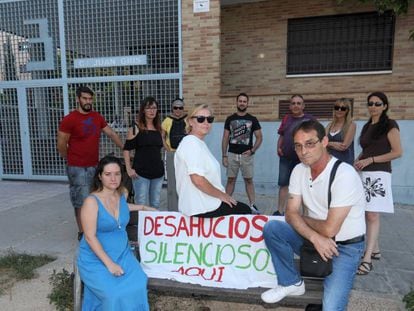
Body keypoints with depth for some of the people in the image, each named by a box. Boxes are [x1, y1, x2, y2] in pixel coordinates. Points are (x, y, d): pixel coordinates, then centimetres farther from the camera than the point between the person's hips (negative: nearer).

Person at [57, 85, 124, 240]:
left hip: (94, 166, 6)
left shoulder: (97, 117, 8)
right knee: (81, 201, 0)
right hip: (78, 169, -6)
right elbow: (61, 145, -7)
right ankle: (82, 233, 12)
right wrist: (73, 160, 4)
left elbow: (111, 134, 12)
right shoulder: (69, 120, -10)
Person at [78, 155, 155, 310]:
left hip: (122, 254, 5)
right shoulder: (91, 201, -17)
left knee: (138, 286, -19)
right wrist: (109, 263, -21)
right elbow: (90, 237, -18)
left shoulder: (123, 193, 1)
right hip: (96, 259, -5)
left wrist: (142, 207, 21)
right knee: (115, 294, -25)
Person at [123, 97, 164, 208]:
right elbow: (126, 150, -4)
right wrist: (129, 169, -10)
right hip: (141, 173, -5)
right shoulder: (135, 129, -3)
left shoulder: (159, 129, 11)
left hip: (158, 172, 5)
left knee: (155, 205, 13)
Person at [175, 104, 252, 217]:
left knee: (243, 207, 23)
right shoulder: (192, 143, -18)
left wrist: (222, 194, 10)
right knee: (245, 210, 6)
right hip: (201, 208, -9)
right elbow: (198, 180, -26)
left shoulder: (198, 143, 12)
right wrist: (221, 195, -14)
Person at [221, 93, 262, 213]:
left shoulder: (253, 119, 2)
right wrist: (224, 155, -1)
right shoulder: (230, 119, 4)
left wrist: (252, 150, -10)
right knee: (231, 180, 6)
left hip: (247, 155, -1)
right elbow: (225, 138, 4)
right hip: (232, 154, 1)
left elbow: (259, 137, 4)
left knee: (248, 180, 4)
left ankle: (253, 205, 9)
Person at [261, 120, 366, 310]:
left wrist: (302, 218, -6)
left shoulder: (344, 174, -25)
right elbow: (291, 214, -7)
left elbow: (329, 229, -25)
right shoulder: (299, 170, -4)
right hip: (315, 238, 6)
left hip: (345, 246, -6)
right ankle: (291, 283, 4)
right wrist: (315, 237, -24)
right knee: (271, 228, -14)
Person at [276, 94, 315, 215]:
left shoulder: (309, 119, 1)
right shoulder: (286, 118, 12)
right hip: (285, 158, 3)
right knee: (283, 183, 7)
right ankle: (280, 211, 16)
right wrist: (279, 148, 2)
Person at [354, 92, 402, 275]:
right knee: (366, 215, 8)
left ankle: (367, 259, -9)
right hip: (364, 174, 7)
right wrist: (358, 161, 5)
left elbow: (397, 152, -8)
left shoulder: (389, 125, -2)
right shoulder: (367, 127, 18)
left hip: (378, 174, -7)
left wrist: (370, 160, -14)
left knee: (372, 215, -11)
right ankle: (374, 250, 22)